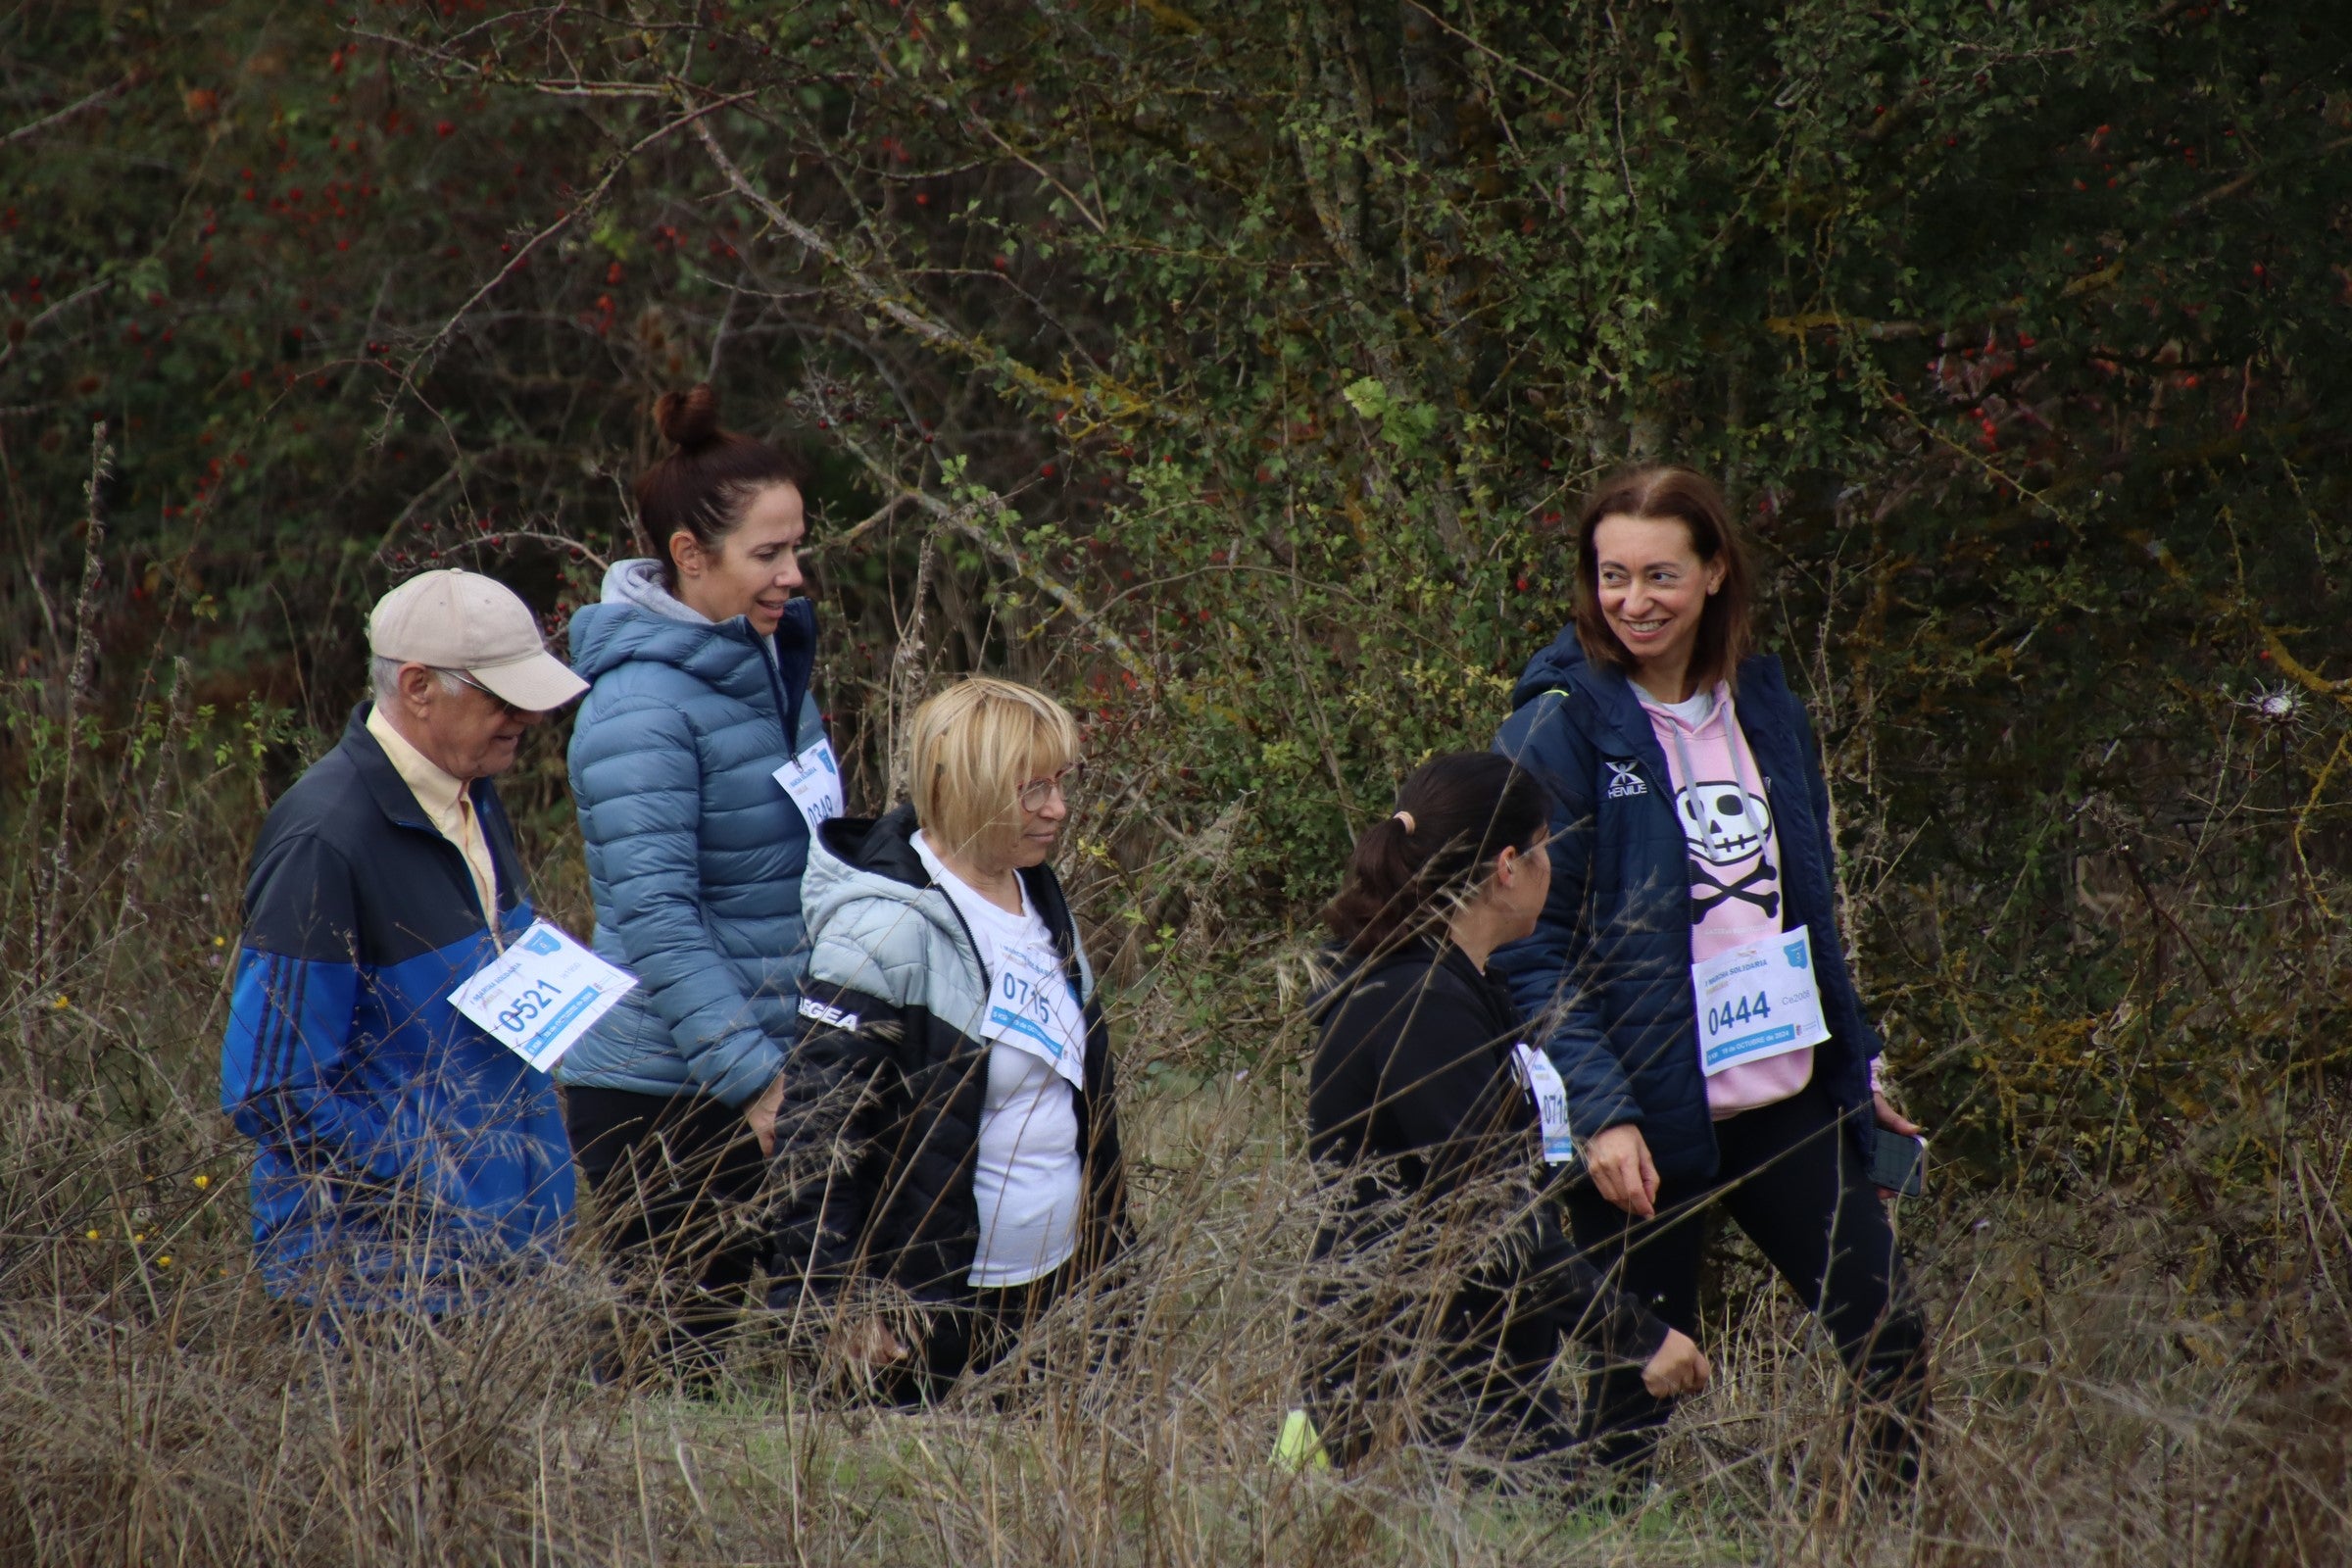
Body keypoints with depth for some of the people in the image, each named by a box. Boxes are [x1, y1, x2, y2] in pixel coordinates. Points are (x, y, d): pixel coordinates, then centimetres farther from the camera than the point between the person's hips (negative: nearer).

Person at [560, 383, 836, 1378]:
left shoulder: (769, 662, 10)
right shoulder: (642, 705, -17)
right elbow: (654, 914, -22)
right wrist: (755, 1077, -26)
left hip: (760, 1071, 8)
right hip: (663, 1096, -8)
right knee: (677, 1350, -4)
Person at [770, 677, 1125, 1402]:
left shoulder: (1041, 901, 10)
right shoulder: (887, 930, -17)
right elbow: (822, 1128, -19)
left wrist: (1105, 1235, 21)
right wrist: (835, 1306, -21)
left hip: (1049, 1286, 8)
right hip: (928, 1306, -8)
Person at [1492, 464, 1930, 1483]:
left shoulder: (1764, 707, 9)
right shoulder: (1561, 726, -9)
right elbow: (1532, 948, -12)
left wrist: (1859, 1061, 18)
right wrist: (1599, 1109, -21)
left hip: (1789, 1101, 6)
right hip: (1648, 1115, -5)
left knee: (1889, 1340, 4)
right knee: (1637, 1382, -1)